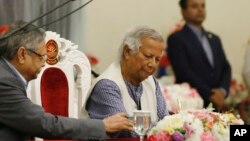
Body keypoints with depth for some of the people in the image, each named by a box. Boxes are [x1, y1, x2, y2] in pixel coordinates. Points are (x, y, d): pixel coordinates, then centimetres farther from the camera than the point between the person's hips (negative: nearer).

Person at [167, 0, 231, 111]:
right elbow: (184, 72, -11)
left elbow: (226, 67, 14)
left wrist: (223, 90, -6)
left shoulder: (214, 39, 20)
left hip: (217, 105, 6)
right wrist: (210, 95, -15)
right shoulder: (176, 39, -2)